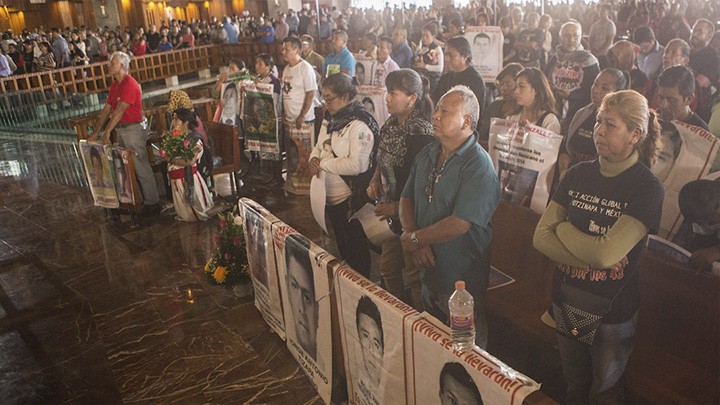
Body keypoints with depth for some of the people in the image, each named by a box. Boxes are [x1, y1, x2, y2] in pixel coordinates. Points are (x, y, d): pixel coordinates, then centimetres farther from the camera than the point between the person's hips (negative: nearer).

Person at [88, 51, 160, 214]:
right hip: (121, 130, 9)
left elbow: (119, 110, -22)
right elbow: (107, 109, 14)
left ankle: (152, 203, 6)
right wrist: (95, 132, 11)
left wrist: (107, 132, -22)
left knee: (141, 167, -3)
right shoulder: (115, 85, 12)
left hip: (134, 129, -9)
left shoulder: (130, 84, -17)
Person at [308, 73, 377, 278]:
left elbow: (357, 164, -29)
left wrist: (323, 163, -21)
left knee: (356, 249, 9)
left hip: (351, 200, -8)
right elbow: (318, 147, 16)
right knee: (341, 246, 24)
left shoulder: (359, 125, -20)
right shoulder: (330, 121, 7)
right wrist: (314, 159, -8)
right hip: (331, 197, 9)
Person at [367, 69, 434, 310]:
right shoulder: (390, 126, 4)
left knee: (413, 276, 8)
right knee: (388, 269, 22)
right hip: (391, 213, 9)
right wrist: (376, 180, 1)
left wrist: (397, 207, -22)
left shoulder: (420, 133, -23)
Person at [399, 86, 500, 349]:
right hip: (429, 273, 7)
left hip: (462, 281, -7)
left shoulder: (478, 166, -21)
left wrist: (414, 238, -15)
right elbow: (406, 199, 5)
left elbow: (459, 224, -27)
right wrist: (417, 242, -12)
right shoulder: (427, 154, 4)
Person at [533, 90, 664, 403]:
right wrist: (591, 257, -20)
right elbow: (540, 237, -8)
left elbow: (607, 253, -28)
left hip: (613, 313, -4)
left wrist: (562, 227, -13)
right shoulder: (578, 174, -3)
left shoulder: (647, 188, -17)